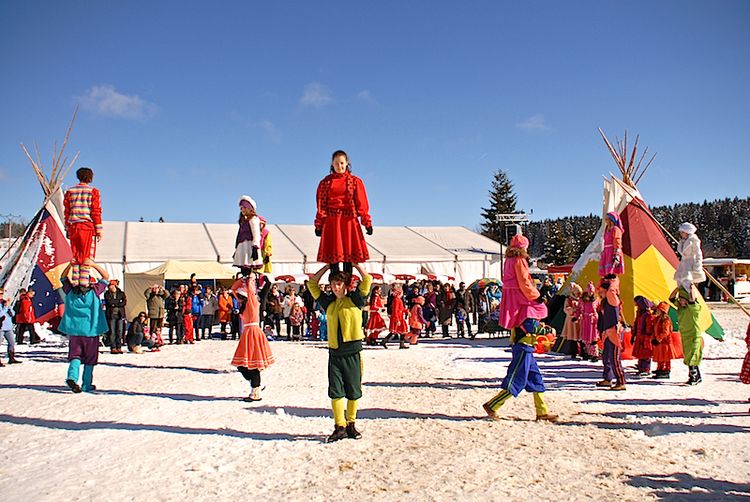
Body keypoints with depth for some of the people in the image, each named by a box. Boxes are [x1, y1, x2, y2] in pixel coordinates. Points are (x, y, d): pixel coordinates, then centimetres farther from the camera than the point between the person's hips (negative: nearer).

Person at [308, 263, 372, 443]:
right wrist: (327, 266, 12)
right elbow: (312, 284, 14)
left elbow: (367, 280, -9)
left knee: (353, 392, 8)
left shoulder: (354, 299, 0)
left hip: (352, 353, -3)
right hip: (334, 353, 3)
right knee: (335, 392, 1)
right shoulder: (329, 302, 10)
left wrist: (355, 264, 0)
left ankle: (350, 425, 22)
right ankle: (340, 427, 9)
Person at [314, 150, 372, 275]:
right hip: (331, 221, 0)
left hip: (349, 221, 0)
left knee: (349, 253, 0)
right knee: (333, 254, -1)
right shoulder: (325, 182, 9)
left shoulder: (355, 181, 7)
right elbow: (321, 205, 6)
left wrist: (367, 223, -3)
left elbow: (362, 204, 4)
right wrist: (319, 225, 0)